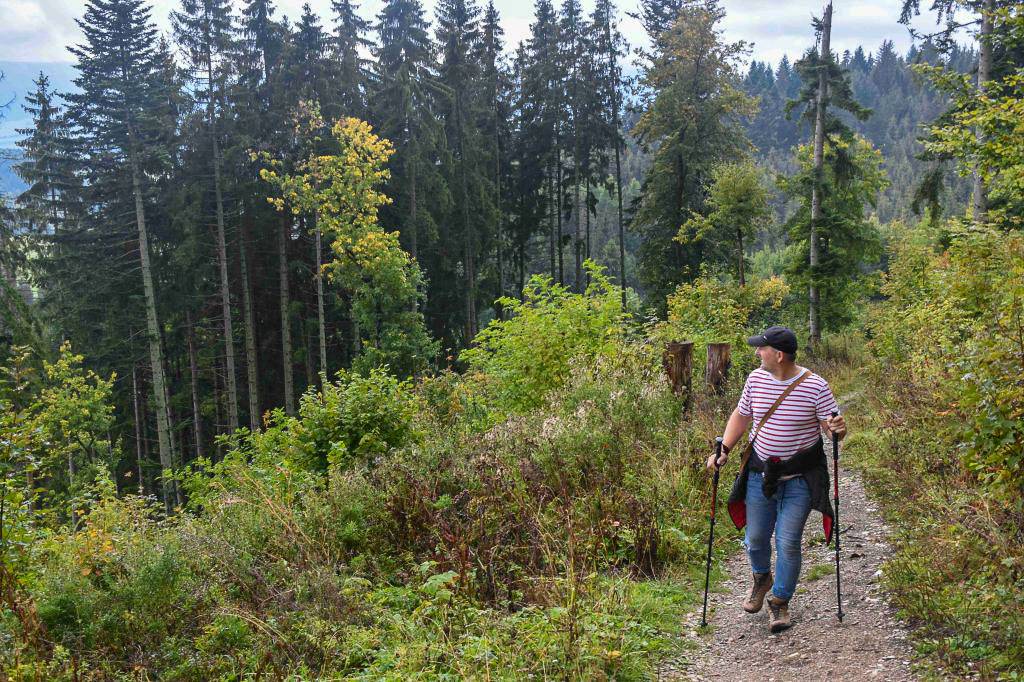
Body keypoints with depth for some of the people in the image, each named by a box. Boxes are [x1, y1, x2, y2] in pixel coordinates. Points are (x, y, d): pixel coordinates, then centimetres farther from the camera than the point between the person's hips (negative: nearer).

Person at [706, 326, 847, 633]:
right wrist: (724, 451, 1)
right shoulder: (756, 379, -3)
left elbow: (831, 425, -7)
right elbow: (741, 415, 10)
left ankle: (780, 602, 20)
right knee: (755, 537, 13)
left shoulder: (815, 386, -14)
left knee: (788, 543, -2)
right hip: (760, 473, 4)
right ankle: (762, 579, 45)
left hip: (799, 479, -4)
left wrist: (836, 429, -31)